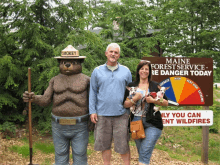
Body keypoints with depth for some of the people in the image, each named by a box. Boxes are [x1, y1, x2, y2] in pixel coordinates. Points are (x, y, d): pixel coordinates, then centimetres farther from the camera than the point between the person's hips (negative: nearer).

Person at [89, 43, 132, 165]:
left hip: (121, 114, 0)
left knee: (123, 144, 2)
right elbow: (93, 92, 9)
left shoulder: (126, 71, 8)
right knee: (104, 144, 9)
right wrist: (92, 111, 2)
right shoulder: (97, 71, 7)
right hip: (102, 114, 1)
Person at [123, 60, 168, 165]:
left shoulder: (155, 86, 7)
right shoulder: (131, 86, 10)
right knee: (141, 152, 11)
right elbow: (125, 105, 5)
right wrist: (135, 99, -12)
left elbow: (165, 103, 7)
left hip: (152, 124, -2)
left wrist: (153, 100, -10)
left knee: (145, 153, -12)